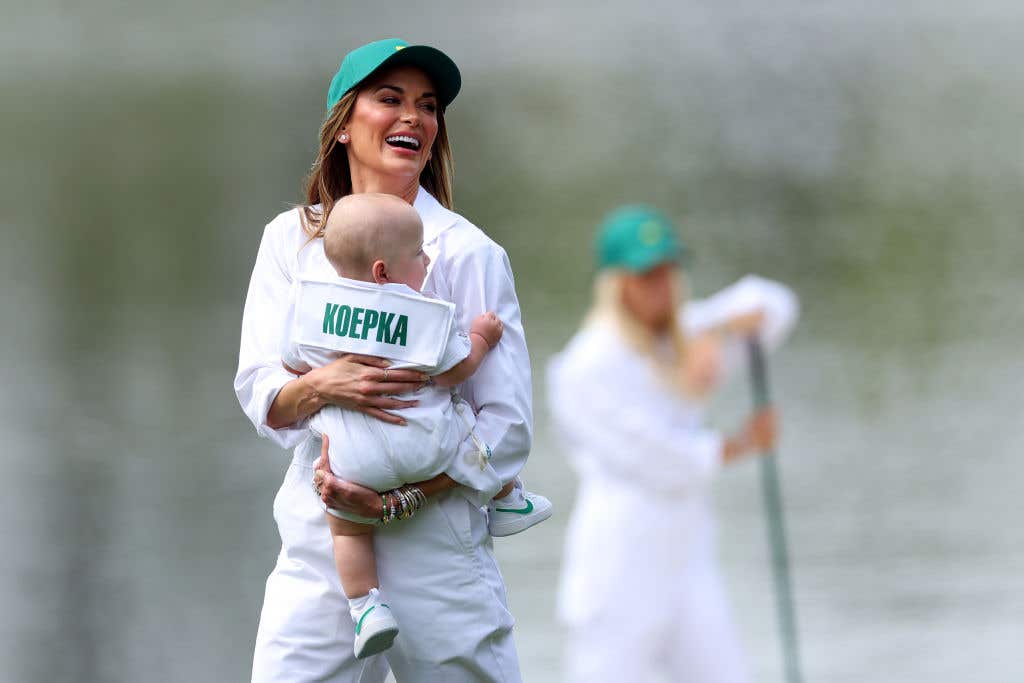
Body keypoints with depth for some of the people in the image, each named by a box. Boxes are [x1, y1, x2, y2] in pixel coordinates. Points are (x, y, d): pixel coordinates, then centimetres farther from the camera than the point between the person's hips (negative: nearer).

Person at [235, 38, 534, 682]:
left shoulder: (467, 252, -2)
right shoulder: (291, 240, 9)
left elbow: (508, 424, -6)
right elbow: (258, 395, 2)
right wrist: (320, 387, -21)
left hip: (436, 543, -2)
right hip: (316, 541, 2)